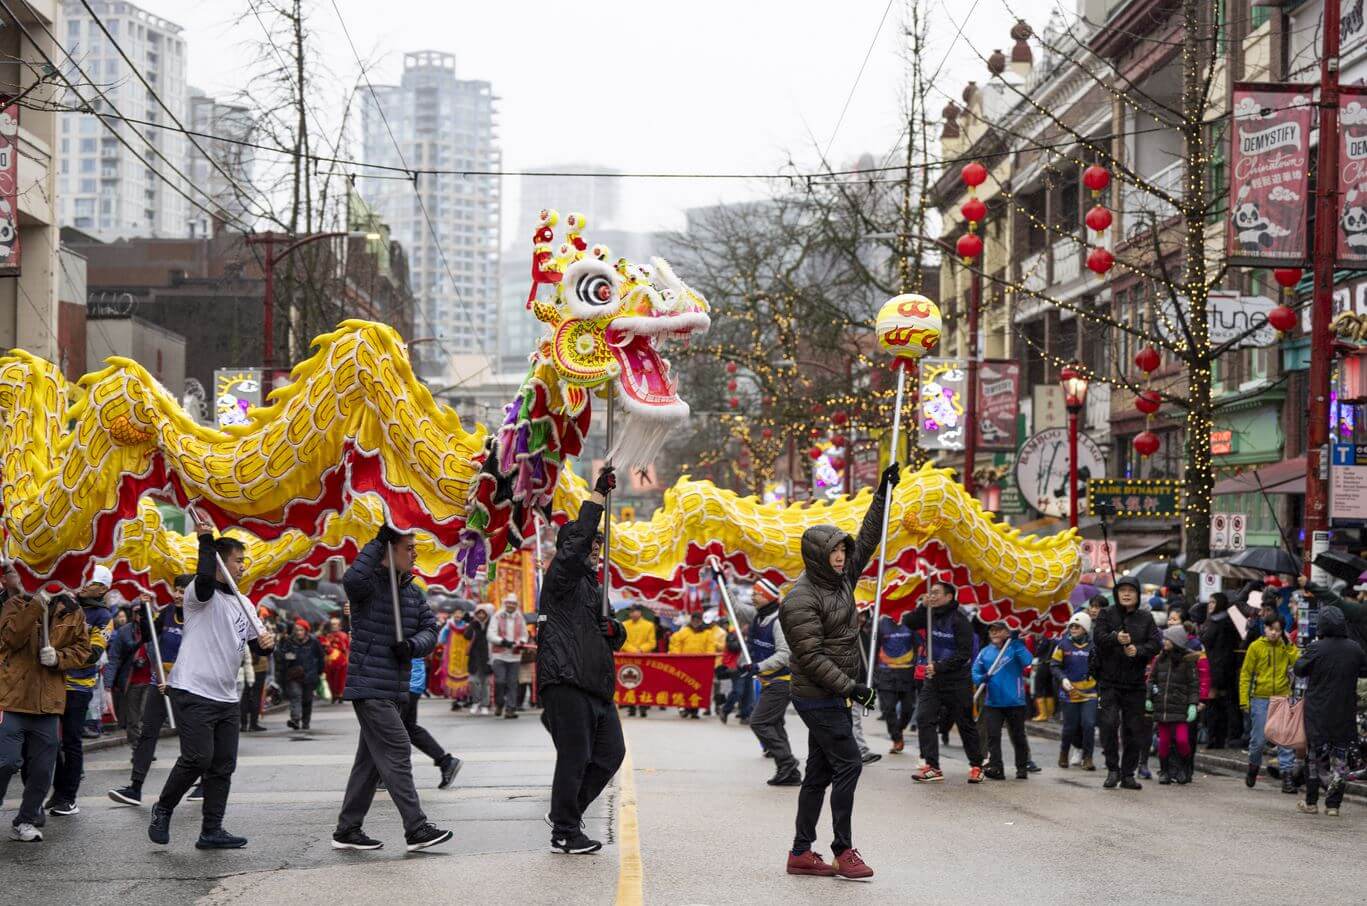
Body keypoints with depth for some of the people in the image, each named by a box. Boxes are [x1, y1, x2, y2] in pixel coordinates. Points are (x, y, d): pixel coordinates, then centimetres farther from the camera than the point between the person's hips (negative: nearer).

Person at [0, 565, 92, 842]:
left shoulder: (73, 613, 8)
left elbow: (82, 650, 9)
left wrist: (58, 657, -11)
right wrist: (35, 604, -26)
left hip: (48, 703, 4)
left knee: (42, 768, 7)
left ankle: (25, 822, 22)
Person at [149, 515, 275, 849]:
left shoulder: (242, 604, 19)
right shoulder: (202, 594, -4)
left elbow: (257, 646, 17)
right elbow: (205, 578, -29)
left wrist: (265, 642, -6)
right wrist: (206, 539, -25)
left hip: (226, 697, 8)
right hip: (193, 693, -8)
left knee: (223, 766, 4)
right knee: (198, 758, -14)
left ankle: (211, 831, 8)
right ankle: (163, 810, 7)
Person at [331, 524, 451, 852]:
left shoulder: (414, 592, 14)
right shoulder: (369, 585, -10)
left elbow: (430, 629, 9)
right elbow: (352, 579, -34)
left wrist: (413, 644, -13)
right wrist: (377, 543, -27)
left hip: (395, 690, 9)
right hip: (369, 687, -9)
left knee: (370, 759, 12)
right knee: (396, 753, -12)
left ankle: (347, 830, 20)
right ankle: (416, 829, -12)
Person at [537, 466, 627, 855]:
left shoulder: (591, 584, 26)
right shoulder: (561, 576, -1)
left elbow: (612, 639, 30)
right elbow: (578, 538, -20)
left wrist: (613, 630, 5)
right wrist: (598, 494, -19)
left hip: (595, 683, 9)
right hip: (566, 680, -9)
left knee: (611, 752, 7)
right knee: (575, 756, -6)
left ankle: (565, 813, 21)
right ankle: (565, 832, 2)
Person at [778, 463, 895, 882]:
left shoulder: (840, 579, 9)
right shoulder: (801, 599, -16)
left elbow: (866, 541, 18)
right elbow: (811, 656, -20)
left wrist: (882, 494, 13)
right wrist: (849, 686, -20)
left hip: (834, 697, 9)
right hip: (818, 697, -9)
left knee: (820, 773, 9)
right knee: (848, 764, -10)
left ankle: (801, 852, 13)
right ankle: (843, 852, -5)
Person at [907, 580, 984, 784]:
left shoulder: (959, 620, -14)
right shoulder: (931, 615, 6)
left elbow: (964, 653, -18)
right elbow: (909, 622, 0)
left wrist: (939, 666, -22)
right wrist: (923, 606, -13)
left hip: (957, 679, -6)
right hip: (933, 678, 6)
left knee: (965, 723, 6)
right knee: (925, 719, -9)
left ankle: (976, 765, 20)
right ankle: (932, 767, -9)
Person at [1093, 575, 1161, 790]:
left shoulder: (1146, 618, 8)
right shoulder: (1107, 615, 4)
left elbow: (1155, 644, 0)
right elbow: (1098, 637, -10)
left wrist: (1138, 650, -19)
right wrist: (1115, 638, -29)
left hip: (1135, 682, 2)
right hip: (1109, 681, -2)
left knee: (1134, 730, 5)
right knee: (1108, 724, -13)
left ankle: (1128, 774, 15)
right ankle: (1112, 769, 1)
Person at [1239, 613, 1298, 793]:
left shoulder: (1286, 647, 4)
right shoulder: (1256, 647, -1)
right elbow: (1245, 674, 0)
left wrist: (1289, 644, -11)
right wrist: (1244, 700, -6)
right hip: (1260, 699, -1)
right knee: (1258, 738, 5)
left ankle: (1287, 775, -1)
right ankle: (1254, 766, 30)